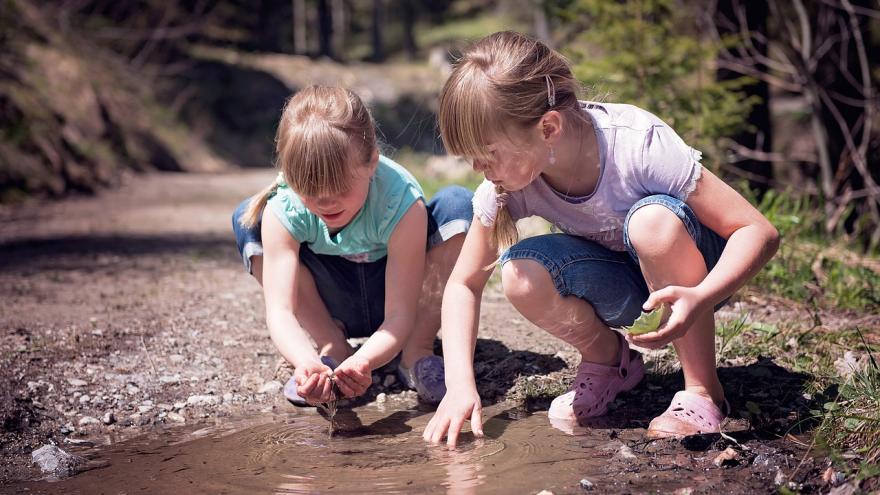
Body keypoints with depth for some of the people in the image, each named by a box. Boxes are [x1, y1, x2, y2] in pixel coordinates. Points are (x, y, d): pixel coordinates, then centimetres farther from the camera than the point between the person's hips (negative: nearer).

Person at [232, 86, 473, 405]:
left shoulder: (401, 200, -33)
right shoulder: (282, 210, -27)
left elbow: (399, 315, -33)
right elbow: (280, 310, -33)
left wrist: (363, 362, -54)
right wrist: (306, 363, -54)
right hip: (335, 305, 2)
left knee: (457, 205, -28)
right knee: (248, 219, -20)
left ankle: (418, 353, -16)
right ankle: (333, 350, -14)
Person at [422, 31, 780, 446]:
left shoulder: (637, 145, -31)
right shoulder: (508, 183, -19)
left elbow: (760, 232, -29)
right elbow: (463, 283, -8)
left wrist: (701, 298, -47)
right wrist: (460, 384, -22)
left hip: (682, 279, -3)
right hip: (625, 289, 3)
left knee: (653, 218, -37)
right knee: (520, 274, -27)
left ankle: (703, 390, -18)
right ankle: (606, 360, 2)